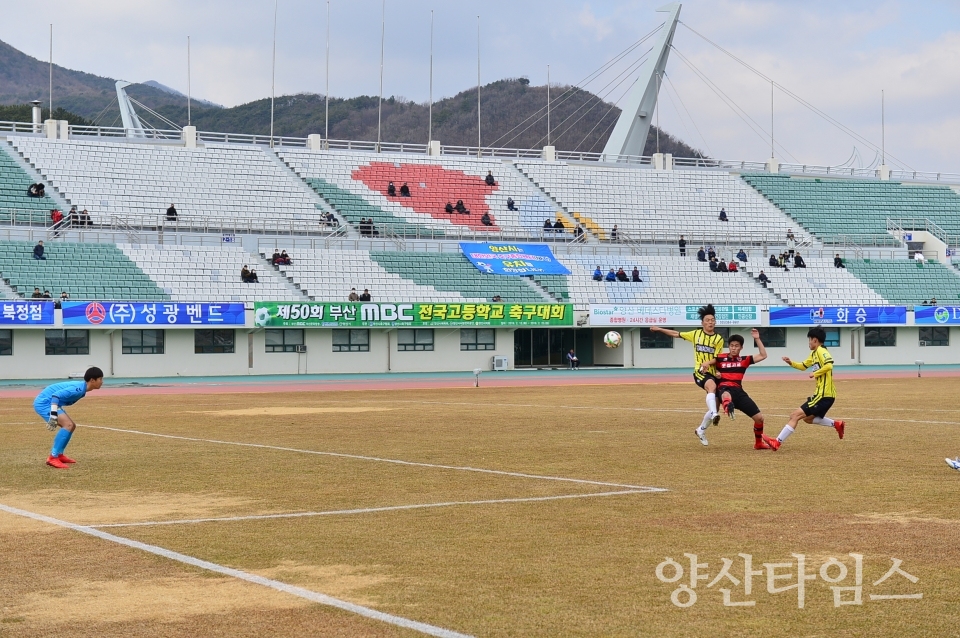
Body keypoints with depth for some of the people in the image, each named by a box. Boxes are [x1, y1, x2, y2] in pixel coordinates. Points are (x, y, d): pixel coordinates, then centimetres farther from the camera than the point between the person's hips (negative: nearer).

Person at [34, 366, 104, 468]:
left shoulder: (81, 388, 9)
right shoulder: (79, 388, -22)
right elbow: (56, 395, -31)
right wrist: (53, 416, -35)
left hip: (45, 402, 11)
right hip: (44, 402, -11)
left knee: (71, 426, 16)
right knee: (68, 425, -22)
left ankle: (58, 454, 24)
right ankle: (53, 458, -21)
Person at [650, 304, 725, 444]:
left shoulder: (718, 339, 5)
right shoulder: (696, 334, 8)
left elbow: (717, 358, -1)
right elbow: (677, 334, 19)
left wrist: (708, 362, -22)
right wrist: (659, 329, 20)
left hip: (713, 373, 2)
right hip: (699, 372, -2)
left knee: (713, 406, 2)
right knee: (712, 386, -37)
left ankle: (701, 430, 25)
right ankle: (714, 414, -57)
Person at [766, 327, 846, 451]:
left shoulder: (821, 351, -12)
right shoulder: (814, 353, 16)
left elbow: (829, 365, -30)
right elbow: (803, 366, 29)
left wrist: (815, 373, -21)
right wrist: (791, 363, 13)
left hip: (824, 395, -10)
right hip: (822, 394, 10)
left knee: (796, 415, -10)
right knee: (807, 418, 26)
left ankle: (778, 442, -11)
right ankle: (837, 424, 22)